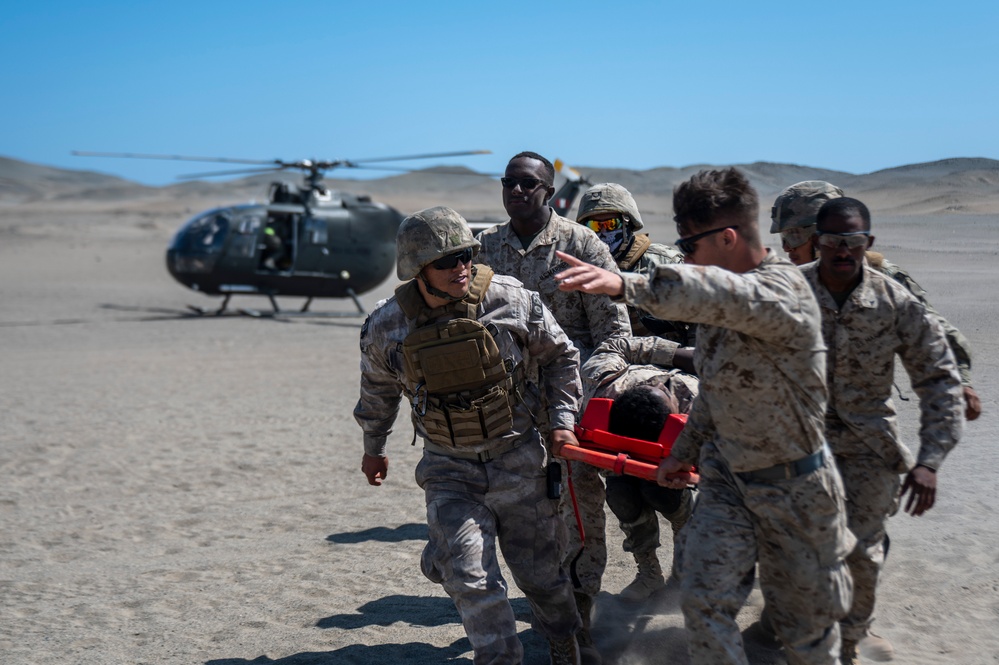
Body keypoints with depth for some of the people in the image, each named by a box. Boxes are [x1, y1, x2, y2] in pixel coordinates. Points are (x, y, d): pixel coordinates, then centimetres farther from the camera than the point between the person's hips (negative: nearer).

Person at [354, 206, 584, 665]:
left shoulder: (512, 300, -13)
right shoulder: (386, 327, -10)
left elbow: (560, 357, 4)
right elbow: (377, 390, 11)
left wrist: (562, 419, -3)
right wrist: (373, 448, 22)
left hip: (518, 460, 0)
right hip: (450, 472, 1)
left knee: (538, 570, 10)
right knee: (470, 579, -8)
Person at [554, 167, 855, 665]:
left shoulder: (782, 288, -25)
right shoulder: (721, 291, 2)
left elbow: (718, 296, -49)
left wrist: (625, 285, -62)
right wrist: (686, 449, 18)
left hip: (793, 485, -6)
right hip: (726, 472, 6)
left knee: (805, 620, 11)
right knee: (704, 597, -5)